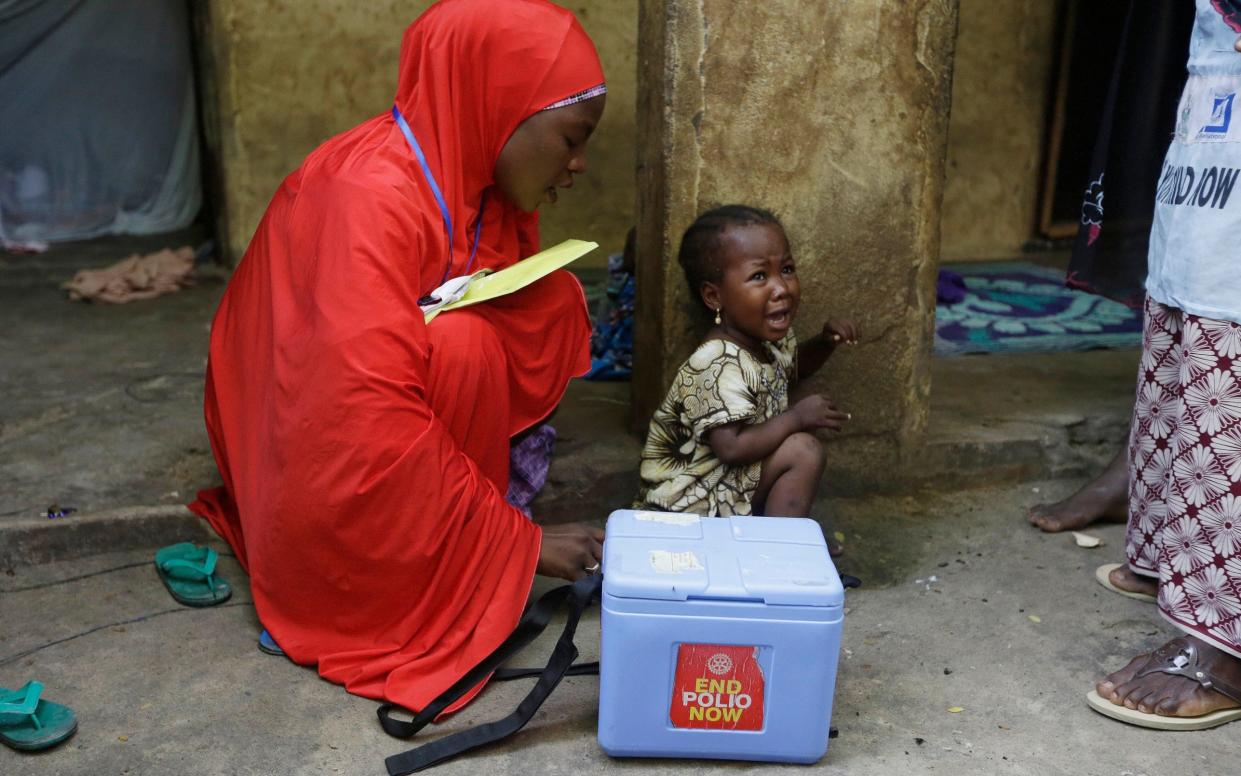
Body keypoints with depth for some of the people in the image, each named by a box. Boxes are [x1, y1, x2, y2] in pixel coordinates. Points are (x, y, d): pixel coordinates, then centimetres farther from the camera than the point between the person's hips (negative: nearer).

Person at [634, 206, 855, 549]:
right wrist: (797, 417, -22)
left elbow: (793, 364, 25)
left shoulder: (766, 339, 1)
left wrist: (825, 341, 4)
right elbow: (732, 447, -33)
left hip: (727, 479, 10)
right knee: (803, 450, -17)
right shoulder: (720, 367, -28)